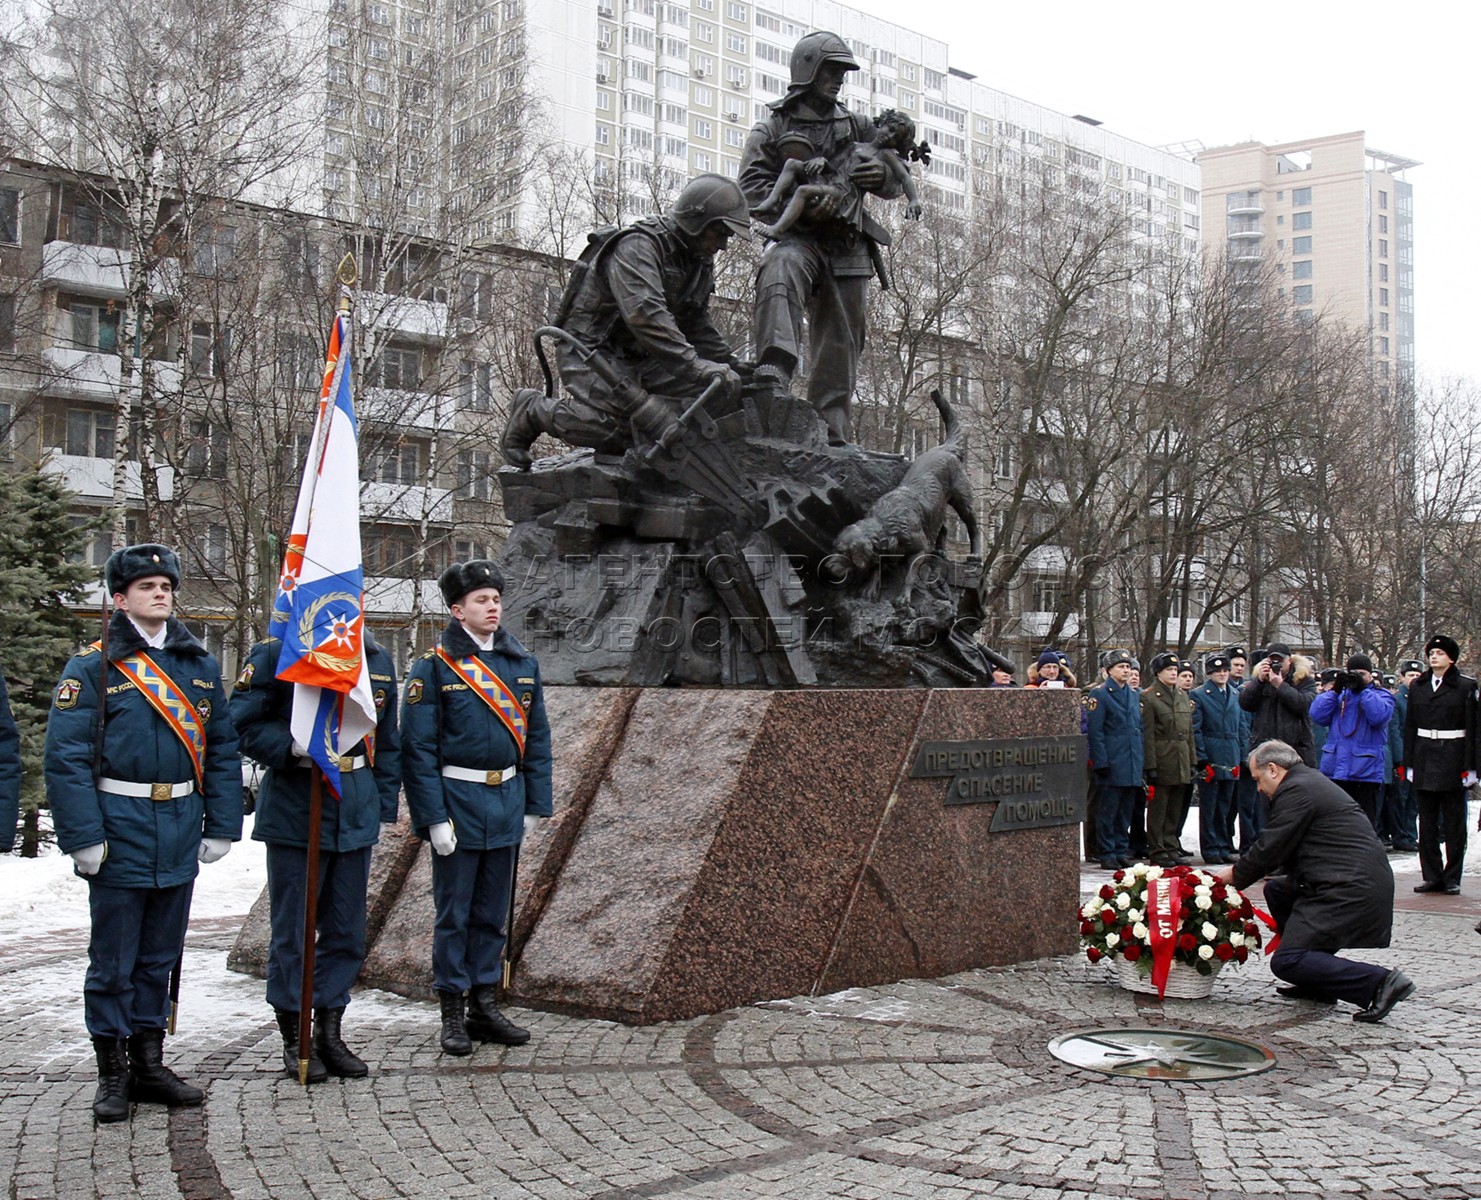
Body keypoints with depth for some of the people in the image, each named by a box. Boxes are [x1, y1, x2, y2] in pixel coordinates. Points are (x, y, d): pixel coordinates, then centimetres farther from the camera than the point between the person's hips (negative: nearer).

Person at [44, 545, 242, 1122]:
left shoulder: (200, 665, 10)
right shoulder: (93, 667, -4)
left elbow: (222, 750, 11)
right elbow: (66, 757, -9)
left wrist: (221, 825, 5)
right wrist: (84, 836, -15)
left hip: (180, 831, 4)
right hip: (121, 831, -4)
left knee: (160, 957, 14)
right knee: (113, 961, 4)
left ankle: (149, 1065, 25)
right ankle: (113, 1074, 16)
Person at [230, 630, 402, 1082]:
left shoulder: (378, 659, 11)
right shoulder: (276, 653, -5)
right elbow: (242, 723, -8)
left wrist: (384, 804, 12)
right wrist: (295, 747, -23)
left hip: (357, 811, 5)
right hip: (295, 810, -5)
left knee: (347, 930, 9)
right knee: (292, 929, 4)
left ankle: (329, 1034, 23)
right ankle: (294, 1041, 18)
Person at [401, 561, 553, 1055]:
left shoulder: (522, 663, 7)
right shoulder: (434, 667, -6)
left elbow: (537, 739, 12)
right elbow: (418, 747, -8)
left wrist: (534, 805, 8)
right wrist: (434, 817, -13)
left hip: (506, 801, 5)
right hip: (458, 800, -4)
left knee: (494, 911, 12)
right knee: (454, 912, 4)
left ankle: (484, 1006, 22)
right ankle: (452, 1013, 13)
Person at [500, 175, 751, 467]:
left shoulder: (700, 262, 9)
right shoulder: (636, 246, -21)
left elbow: (698, 326, 18)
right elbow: (645, 315, -36)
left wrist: (734, 366, 4)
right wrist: (696, 366, -43)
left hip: (638, 356, 8)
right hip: (592, 347, -8)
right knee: (614, 430, -29)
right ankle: (532, 409, -1)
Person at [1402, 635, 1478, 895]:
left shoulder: (1466, 687, -1)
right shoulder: (1418, 686, 9)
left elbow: (1471, 729, -4)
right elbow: (1409, 727, 8)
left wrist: (1469, 766, -9)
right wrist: (1409, 763, 4)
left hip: (1452, 760, -3)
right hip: (1424, 761, 3)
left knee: (1454, 823, 3)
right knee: (1427, 823, 6)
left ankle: (1452, 878, 9)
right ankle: (1432, 876, 13)